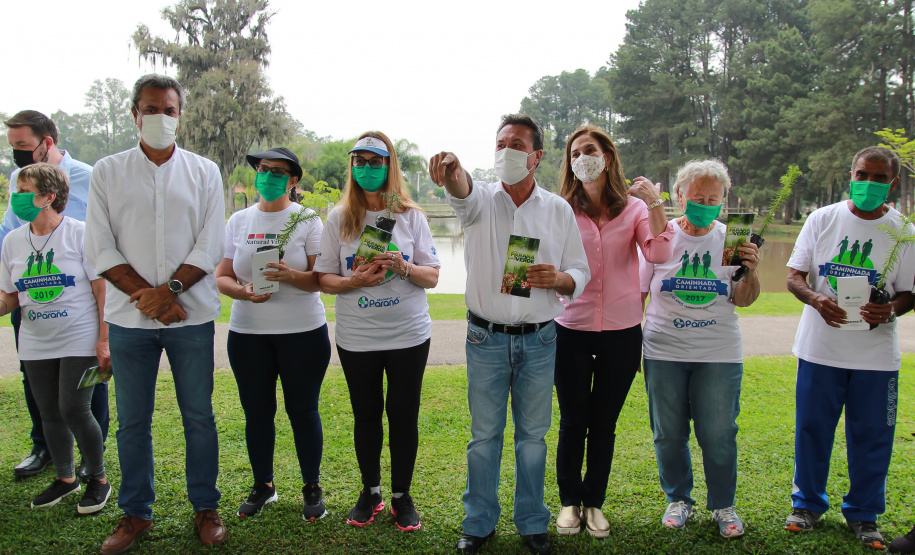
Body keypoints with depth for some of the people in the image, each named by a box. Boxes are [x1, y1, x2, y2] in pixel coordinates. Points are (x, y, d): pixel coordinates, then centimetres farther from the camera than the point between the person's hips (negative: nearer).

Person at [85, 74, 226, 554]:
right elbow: (100, 249, 0)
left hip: (192, 316, 0)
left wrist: (169, 289, -14)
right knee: (132, 420, 8)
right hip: (129, 317, 1)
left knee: (198, 416, 6)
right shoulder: (107, 172, 7)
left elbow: (210, 245, -1)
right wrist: (148, 295, -11)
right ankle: (135, 513, 23)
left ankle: (205, 508, 20)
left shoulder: (204, 172, 6)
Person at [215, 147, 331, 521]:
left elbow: (322, 279, -7)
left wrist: (289, 275, -26)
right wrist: (243, 291, -14)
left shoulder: (307, 220, -1)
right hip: (247, 332, 3)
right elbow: (222, 277, 7)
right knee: (257, 411, 9)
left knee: (303, 409, 3)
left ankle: (312, 488, 20)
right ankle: (263, 485, 28)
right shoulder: (238, 221, 9)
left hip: (303, 332, -3)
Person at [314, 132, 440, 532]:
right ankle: (370, 492, 30)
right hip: (356, 338, 1)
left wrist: (405, 268, -20)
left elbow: (432, 277, 0)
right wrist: (355, 281, -18)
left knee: (403, 414, 5)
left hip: (408, 335, -1)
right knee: (366, 414, 12)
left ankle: (402, 495, 23)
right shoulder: (339, 218, 1)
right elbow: (324, 278, 1)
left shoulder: (411, 215, 0)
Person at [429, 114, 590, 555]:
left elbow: (581, 274, 6)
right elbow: (462, 193, -27)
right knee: (484, 434, 8)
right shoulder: (482, 199, -1)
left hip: (539, 340, 1)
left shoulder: (559, 209, 4)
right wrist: (452, 171, -51)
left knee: (533, 433, 11)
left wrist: (558, 279, -17)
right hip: (486, 339, -1)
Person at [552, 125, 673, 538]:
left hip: (621, 330, 1)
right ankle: (569, 501, 29)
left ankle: (594, 502, 30)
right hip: (572, 329, 0)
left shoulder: (634, 207, -1)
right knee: (573, 422, 10)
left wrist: (654, 203, -20)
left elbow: (660, 254, -16)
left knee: (604, 423, 13)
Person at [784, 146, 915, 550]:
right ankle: (808, 503, 29)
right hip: (819, 349, 0)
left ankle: (863, 514, 26)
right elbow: (794, 277, 1)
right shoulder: (822, 219, 1)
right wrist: (816, 298, -20)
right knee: (811, 430, 9)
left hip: (876, 354, 0)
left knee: (871, 437, 7)